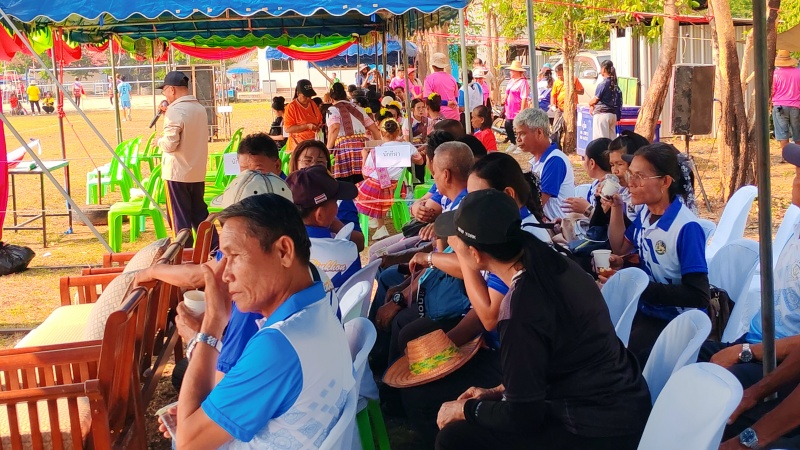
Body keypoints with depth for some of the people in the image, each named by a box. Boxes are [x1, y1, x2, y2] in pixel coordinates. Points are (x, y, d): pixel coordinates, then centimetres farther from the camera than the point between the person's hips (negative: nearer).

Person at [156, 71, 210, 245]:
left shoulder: (175, 111, -17)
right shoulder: (200, 108, 7)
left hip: (177, 173, -7)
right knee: (200, 213, 16)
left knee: (180, 217, 3)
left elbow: (170, 144, -21)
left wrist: (159, 141, 0)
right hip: (198, 172, 7)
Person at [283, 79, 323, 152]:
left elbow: (319, 121, 26)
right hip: (298, 145, -5)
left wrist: (319, 126, 2)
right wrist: (307, 126, -18)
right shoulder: (291, 107, -6)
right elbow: (287, 129, -12)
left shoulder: (313, 104, 12)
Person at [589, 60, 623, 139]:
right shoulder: (614, 84, 10)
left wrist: (590, 103, 15)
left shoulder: (603, 84, -12)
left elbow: (595, 99, -8)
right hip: (613, 114, 8)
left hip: (602, 114, -8)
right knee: (612, 139, 8)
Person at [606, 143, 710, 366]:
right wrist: (616, 207, 7)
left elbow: (699, 297, -23)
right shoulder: (645, 213, 2)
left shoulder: (687, 228, -20)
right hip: (645, 311, 8)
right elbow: (620, 248, 22)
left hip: (675, 322, -7)